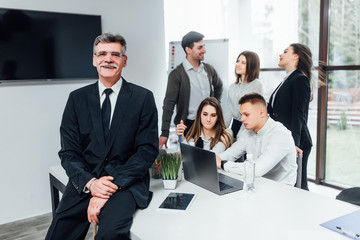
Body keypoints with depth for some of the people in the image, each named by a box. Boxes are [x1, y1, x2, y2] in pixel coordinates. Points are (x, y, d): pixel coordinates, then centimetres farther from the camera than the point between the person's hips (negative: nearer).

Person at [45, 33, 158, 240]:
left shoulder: (143, 98, 1)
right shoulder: (77, 98, 8)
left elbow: (148, 150, -4)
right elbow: (69, 151, 5)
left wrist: (112, 186, -14)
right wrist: (89, 182, -13)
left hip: (126, 183, -3)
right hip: (85, 183, 3)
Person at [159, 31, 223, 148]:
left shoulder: (208, 69, 7)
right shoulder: (177, 74, -10)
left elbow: (219, 86, 27)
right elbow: (169, 104, -13)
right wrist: (164, 133, -17)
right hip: (187, 125, -5)